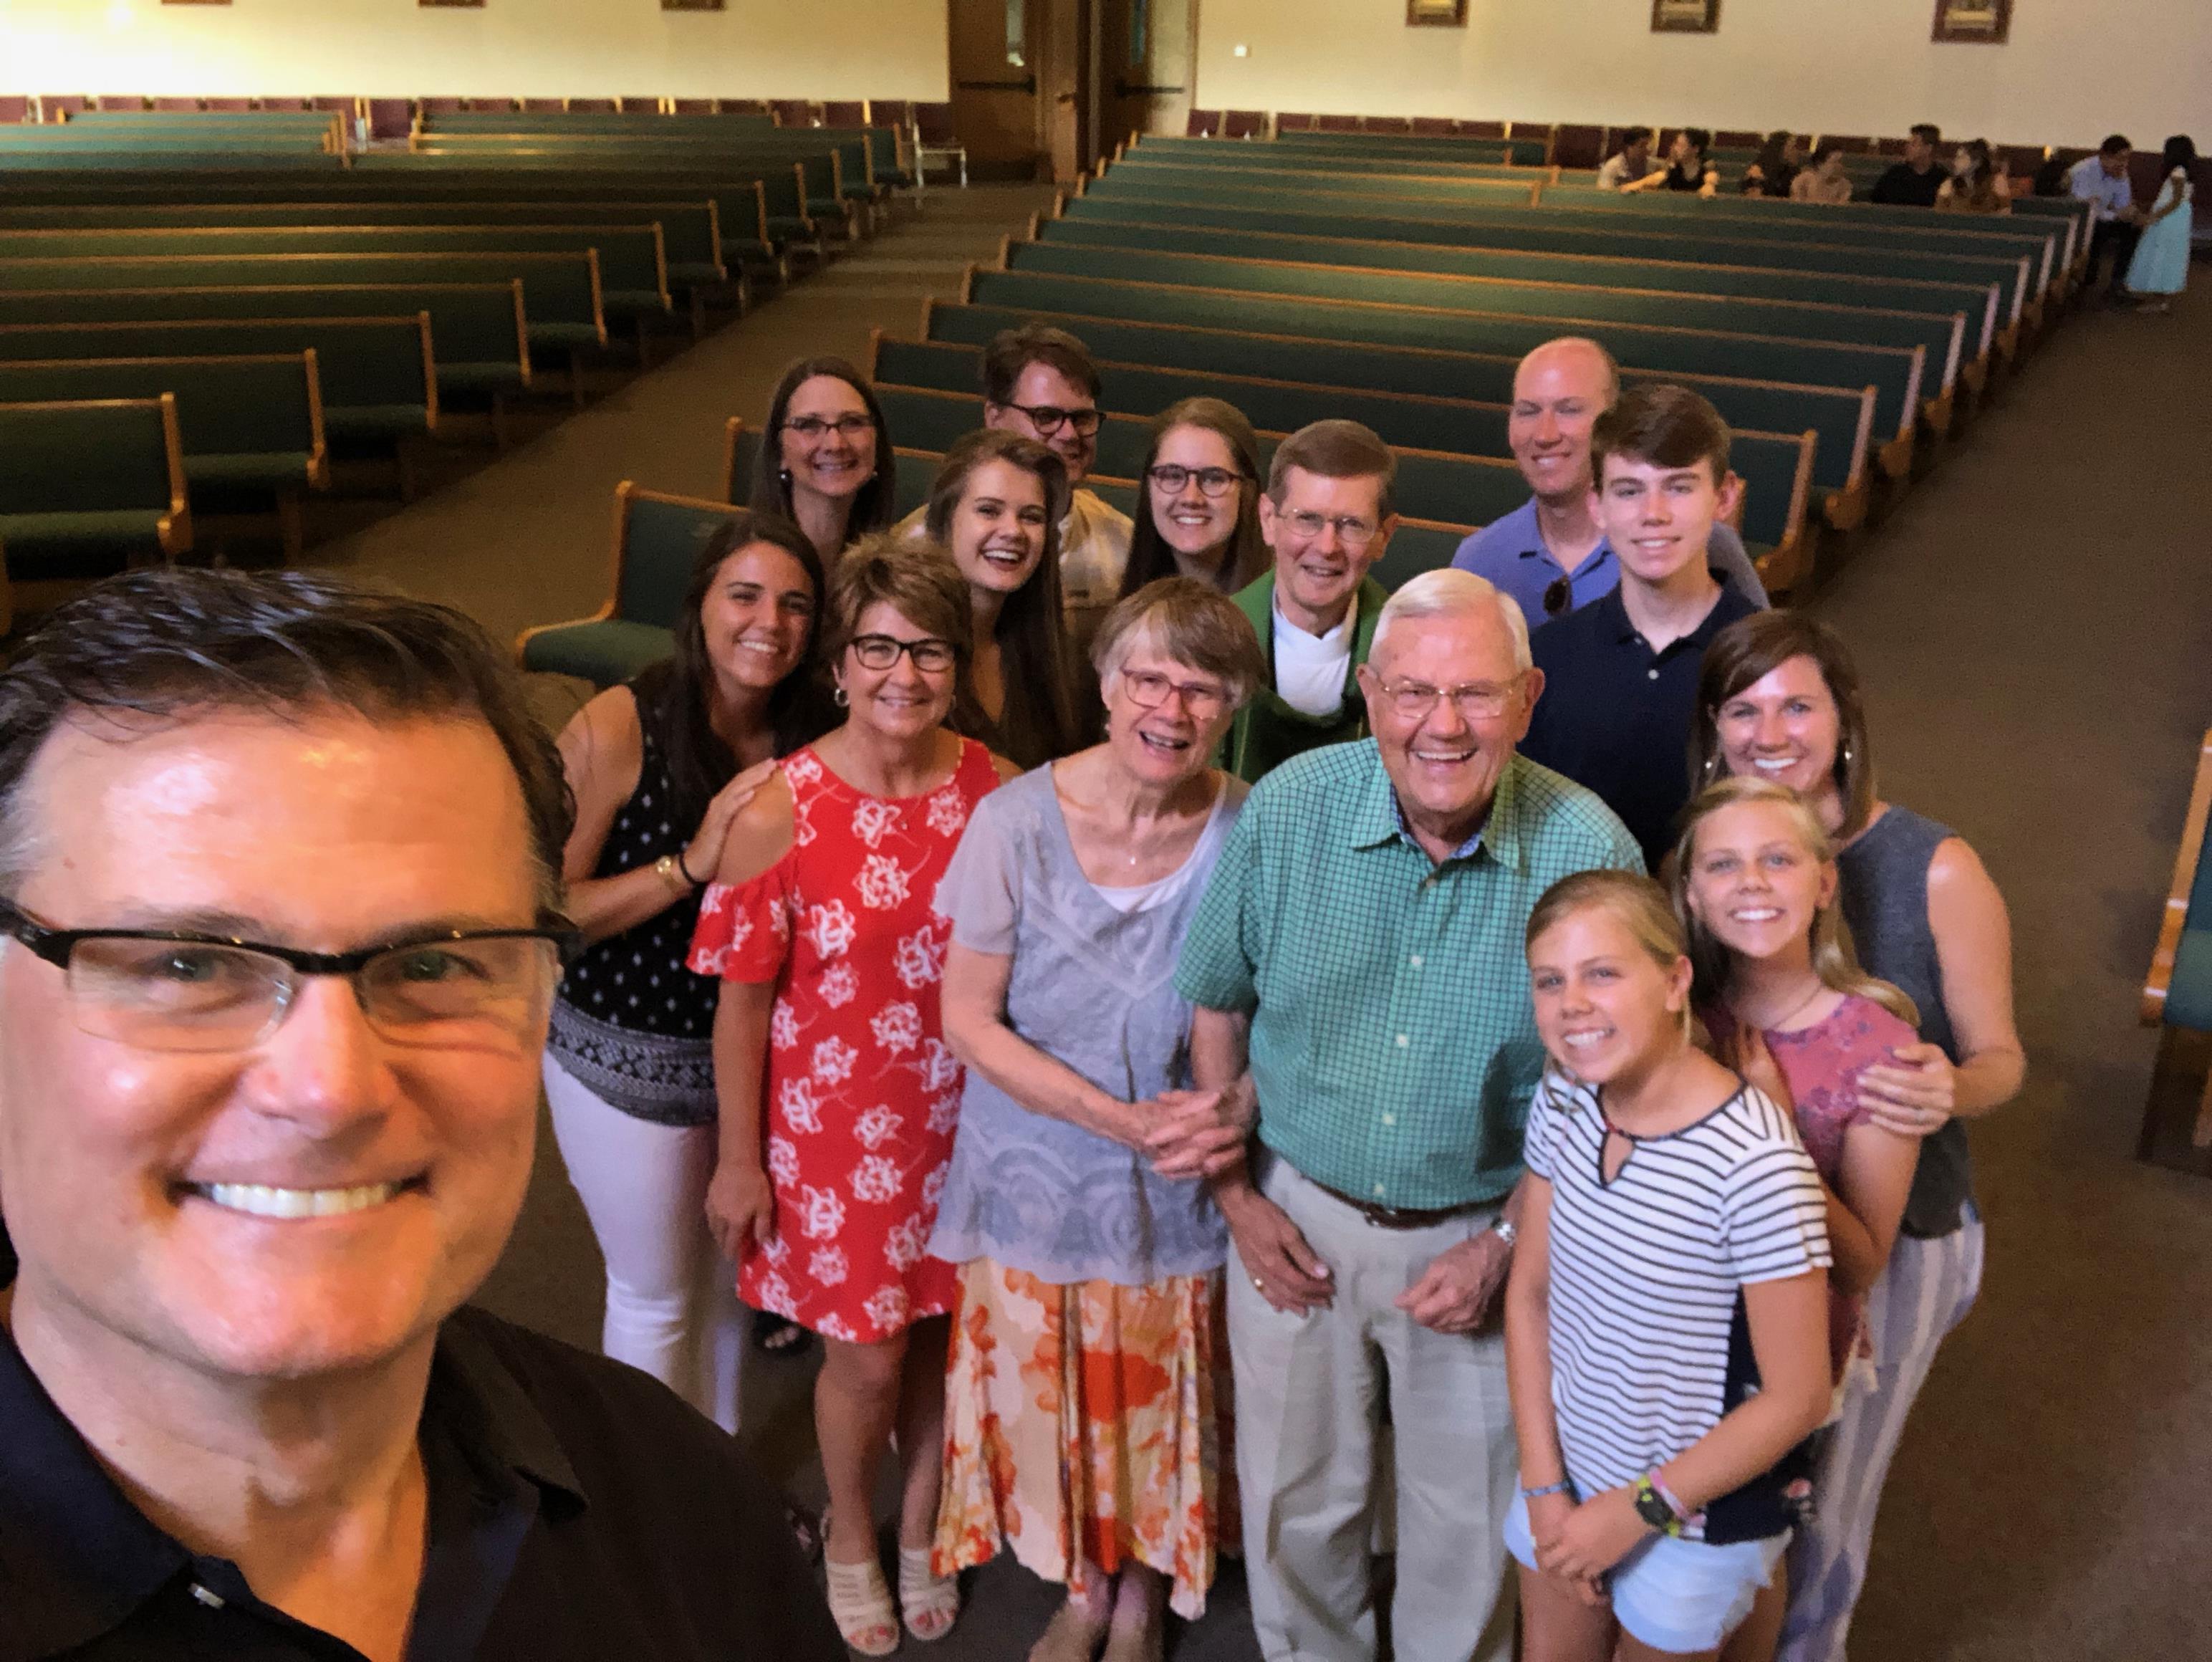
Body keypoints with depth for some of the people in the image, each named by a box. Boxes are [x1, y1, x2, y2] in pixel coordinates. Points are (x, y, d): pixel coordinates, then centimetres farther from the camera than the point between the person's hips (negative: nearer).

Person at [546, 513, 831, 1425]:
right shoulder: (616, 731, -22)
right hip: (625, 1058, -5)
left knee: (727, 1272, 23)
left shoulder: (810, 740, -6)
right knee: (655, 1297, 13)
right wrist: (692, 862, -28)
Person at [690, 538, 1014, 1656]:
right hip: (833, 1123, -2)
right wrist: (739, 1160, -5)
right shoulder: (778, 815, -18)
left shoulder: (997, 790, -9)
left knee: (941, 1327, 18)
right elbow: (742, 1000, -10)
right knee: (866, 1353, 10)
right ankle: (849, 1536, 41)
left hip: (964, 1116, 3)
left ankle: (919, 1526, 46)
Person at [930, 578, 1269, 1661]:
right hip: (1039, 1174, 0)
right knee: (1050, 1402, 16)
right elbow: (967, 1019, -10)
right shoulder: (1018, 820, -14)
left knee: (1160, 1403, 15)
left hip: (1179, 1191, 0)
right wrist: (1117, 1116, -19)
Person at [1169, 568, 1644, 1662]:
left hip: (1483, 1233, -1)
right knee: (1294, 1502, 20)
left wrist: (1506, 1245, -9)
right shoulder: (1288, 810, -15)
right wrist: (1234, 1192, -2)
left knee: (1469, 1520, 19)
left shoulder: (1590, 852, -19)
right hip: (1297, 1215, 1)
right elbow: (1218, 1002, 0)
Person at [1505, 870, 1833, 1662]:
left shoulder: (1755, 1165, -29)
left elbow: (1796, 1398, -21)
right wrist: (1545, 1486, -5)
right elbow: (1529, 1292, 0)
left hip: (1699, 1505, -5)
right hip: (1567, 1474, 5)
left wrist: (1637, 1511, -14)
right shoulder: (1563, 1101, -9)